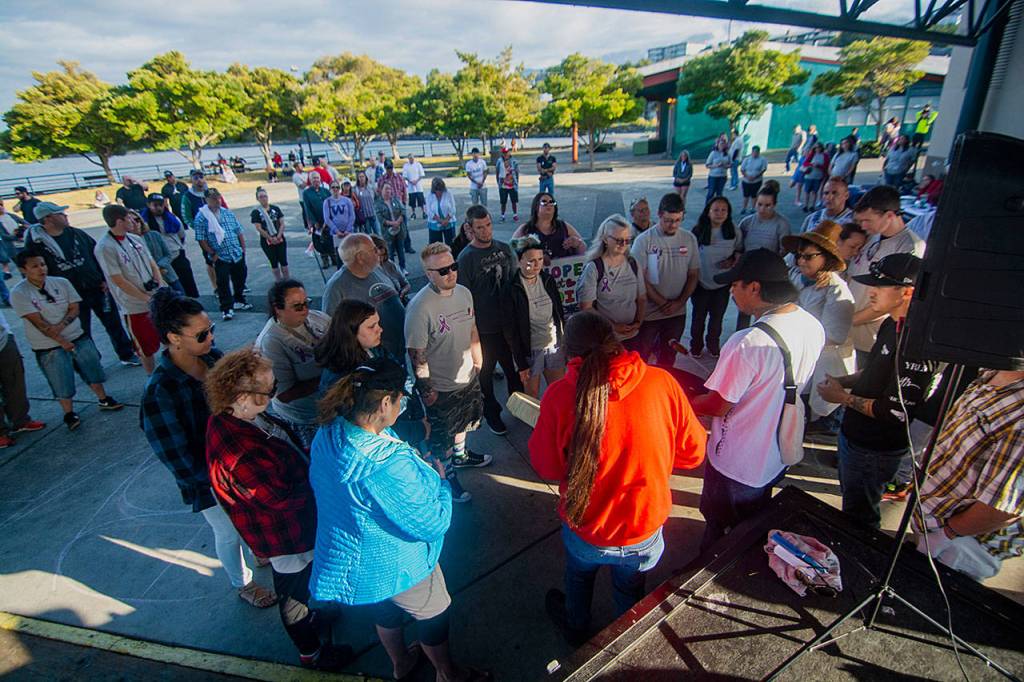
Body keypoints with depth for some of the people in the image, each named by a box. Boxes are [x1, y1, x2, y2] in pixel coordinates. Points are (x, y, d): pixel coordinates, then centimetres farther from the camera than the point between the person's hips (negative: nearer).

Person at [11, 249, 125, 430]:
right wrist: (62, 341, -17)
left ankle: (103, 399, 31)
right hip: (49, 347, -3)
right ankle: (69, 414, 22)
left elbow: (74, 309, -2)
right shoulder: (19, 293, -12)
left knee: (93, 370, 12)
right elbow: (38, 322, -16)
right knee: (62, 383, 4)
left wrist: (60, 326, -19)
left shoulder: (61, 283, -1)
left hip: (78, 337, 3)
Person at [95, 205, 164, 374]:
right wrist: (148, 298, -15)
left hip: (157, 300, 6)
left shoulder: (135, 239, 5)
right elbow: (119, 281, -16)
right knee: (146, 347, 8)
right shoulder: (105, 247, -15)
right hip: (135, 307, -6)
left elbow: (152, 265, 9)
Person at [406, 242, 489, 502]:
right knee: (442, 440, 15)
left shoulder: (464, 292, -6)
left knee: (463, 421, 31)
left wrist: (477, 361, 13)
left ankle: (460, 454, 59)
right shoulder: (420, 307, -29)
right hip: (441, 387, -7)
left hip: (468, 376, 7)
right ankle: (447, 476, 40)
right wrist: (426, 389, -18)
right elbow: (417, 355, -23)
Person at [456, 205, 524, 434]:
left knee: (514, 367, 20)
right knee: (485, 373, 13)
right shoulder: (466, 258, -14)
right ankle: (491, 413, 35)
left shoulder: (504, 248, 1)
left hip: (509, 323, 5)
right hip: (484, 329, -4)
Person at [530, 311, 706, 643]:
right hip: (644, 530, 1)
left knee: (578, 577, 34)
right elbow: (693, 452, -8)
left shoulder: (559, 394, -24)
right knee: (630, 590, 32)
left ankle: (576, 628, 62)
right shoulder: (662, 382, -20)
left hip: (584, 530, 0)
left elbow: (546, 467, -12)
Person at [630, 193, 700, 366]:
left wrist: (679, 303, -7)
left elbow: (694, 275, 5)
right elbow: (640, 279, -13)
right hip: (649, 312, -4)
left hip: (678, 313, 4)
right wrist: (664, 304, -14)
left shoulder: (689, 239, 1)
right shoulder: (644, 241, -12)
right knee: (640, 357, 7)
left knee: (668, 357, 18)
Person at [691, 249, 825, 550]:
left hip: (736, 463, -7)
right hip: (779, 456, 8)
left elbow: (719, 405, -25)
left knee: (717, 527, 20)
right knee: (753, 529, 31)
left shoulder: (748, 343, -35)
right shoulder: (813, 327, -8)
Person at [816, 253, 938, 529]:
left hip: (875, 450, -10)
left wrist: (844, 398, -18)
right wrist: (845, 380, 2)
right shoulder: (892, 325, 2)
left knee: (859, 516, 13)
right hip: (856, 434, 10)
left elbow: (897, 411, -29)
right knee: (850, 499, 30)